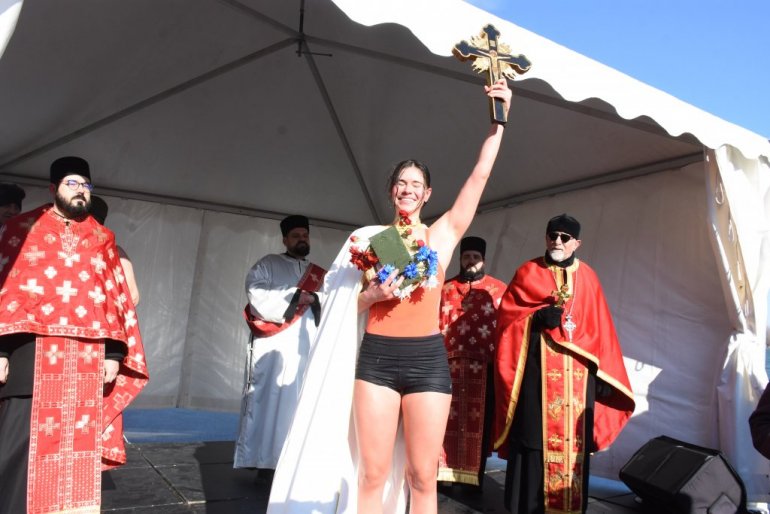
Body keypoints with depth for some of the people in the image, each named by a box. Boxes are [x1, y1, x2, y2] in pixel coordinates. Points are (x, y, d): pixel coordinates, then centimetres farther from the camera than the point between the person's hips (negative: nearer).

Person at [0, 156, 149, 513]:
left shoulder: (102, 239, 12)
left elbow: (115, 297, 10)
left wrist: (114, 352, 3)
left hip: (87, 355, 3)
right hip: (33, 350, -2)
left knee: (79, 442, 7)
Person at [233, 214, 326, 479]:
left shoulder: (320, 275, 22)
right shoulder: (268, 264, 12)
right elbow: (257, 294, -4)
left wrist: (312, 299, -8)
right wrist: (294, 296, -8)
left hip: (307, 349, 3)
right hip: (273, 347, -3)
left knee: (299, 404, 0)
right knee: (269, 401, -5)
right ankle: (263, 462, -2)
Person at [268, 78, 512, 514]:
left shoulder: (443, 233, 7)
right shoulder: (372, 239, 11)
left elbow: (481, 174, 2)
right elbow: (354, 302, 16)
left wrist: (500, 119, 0)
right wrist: (374, 294, -5)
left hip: (427, 358, -1)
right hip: (376, 357, 1)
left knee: (422, 475, 4)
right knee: (372, 473, 3)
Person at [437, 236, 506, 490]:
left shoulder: (499, 290, 7)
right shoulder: (445, 289, 13)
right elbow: (436, 325, 11)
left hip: (485, 366, -1)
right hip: (450, 364, 1)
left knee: (480, 421, 3)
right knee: (449, 420, 2)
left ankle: (475, 478, 13)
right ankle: (447, 476, 11)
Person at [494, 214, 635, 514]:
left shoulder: (587, 277, 11)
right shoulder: (528, 272, 4)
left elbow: (598, 328, 11)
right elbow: (506, 313, 0)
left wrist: (599, 371, 5)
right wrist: (537, 318, -17)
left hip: (576, 370, 3)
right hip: (536, 367, -2)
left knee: (573, 435, 5)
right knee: (534, 433, -3)